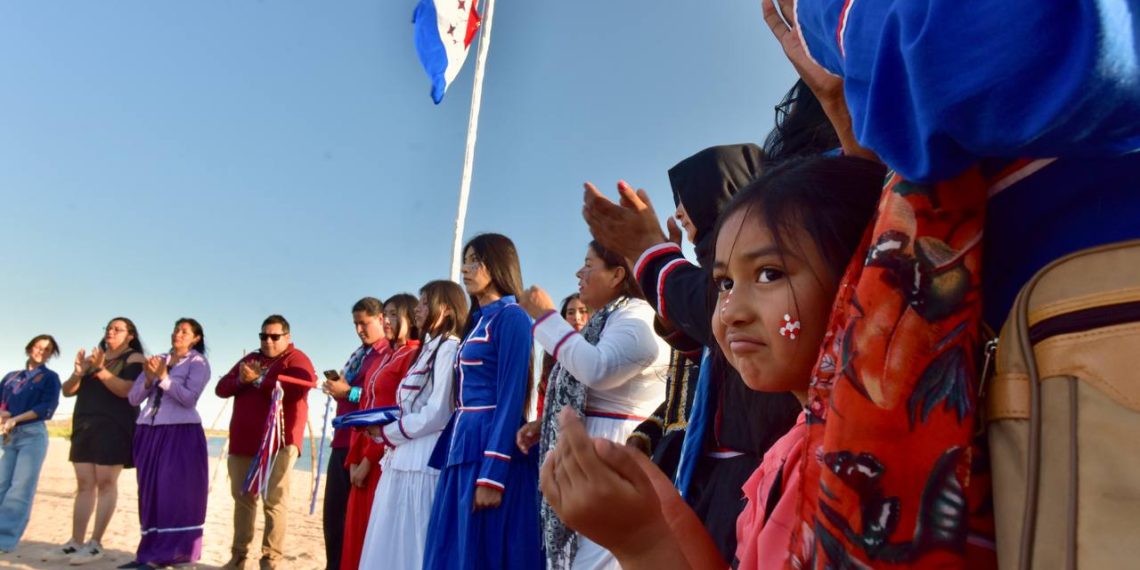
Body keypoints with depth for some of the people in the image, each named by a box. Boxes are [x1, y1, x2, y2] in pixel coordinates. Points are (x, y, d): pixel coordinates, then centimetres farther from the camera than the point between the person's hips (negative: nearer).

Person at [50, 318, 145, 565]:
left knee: (105, 483, -7)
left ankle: (96, 543, -5)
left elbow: (126, 390, -15)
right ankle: (75, 542, 6)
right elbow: (67, 391, 13)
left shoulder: (134, 359, 1)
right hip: (85, 426, 6)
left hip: (113, 427, -6)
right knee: (85, 485, 5)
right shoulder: (94, 356, 19)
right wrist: (78, 372, -6)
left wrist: (100, 369, -21)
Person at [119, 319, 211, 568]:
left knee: (175, 491, -6)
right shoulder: (156, 360, 16)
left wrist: (163, 377, -14)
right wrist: (149, 379, -6)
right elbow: (133, 398, 11)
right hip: (148, 432, 6)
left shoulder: (198, 363, 1)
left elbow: (189, 398, -13)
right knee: (151, 492, 7)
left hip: (181, 434, -6)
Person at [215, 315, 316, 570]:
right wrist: (240, 379, -8)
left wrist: (259, 380, -15)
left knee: (274, 500, -7)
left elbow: (299, 387, -21)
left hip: (278, 441, -6)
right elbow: (221, 388, 14)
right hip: (243, 441, 7)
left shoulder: (296, 359, -1)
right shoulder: (250, 359, 20)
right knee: (242, 497, 12)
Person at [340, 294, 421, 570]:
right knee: (358, 529, 11)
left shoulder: (413, 355, -8)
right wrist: (354, 458, 8)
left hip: (387, 457, -8)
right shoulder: (386, 357, 19)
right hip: (365, 458, 8)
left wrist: (369, 458, -14)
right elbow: (364, 409, 16)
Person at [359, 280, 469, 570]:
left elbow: (437, 414, -17)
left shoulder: (449, 348, -9)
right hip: (403, 460, 9)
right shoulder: (429, 349, 20)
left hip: (424, 462, -9)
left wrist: (385, 434, -7)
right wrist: (385, 429, 3)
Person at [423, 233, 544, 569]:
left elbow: (511, 397, -15)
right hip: (460, 450, 8)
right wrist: (448, 459, 15)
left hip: (491, 450, -8)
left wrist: (492, 473, -20)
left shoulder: (511, 317, -6)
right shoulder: (477, 321, 19)